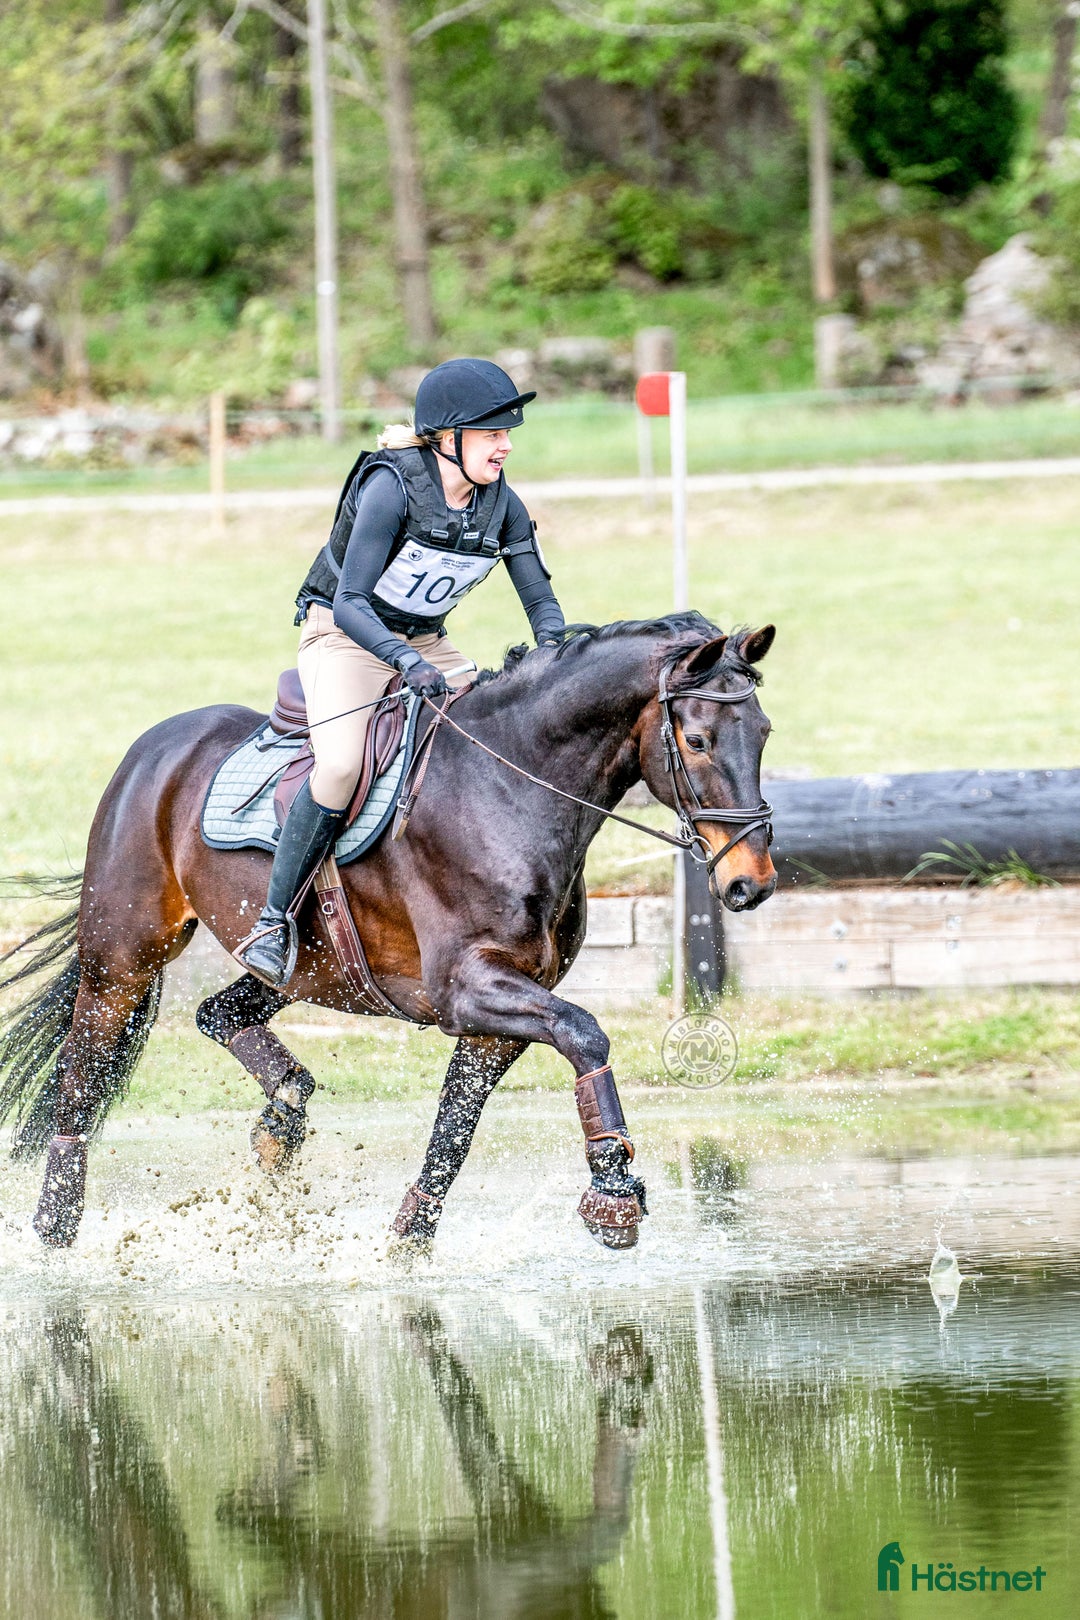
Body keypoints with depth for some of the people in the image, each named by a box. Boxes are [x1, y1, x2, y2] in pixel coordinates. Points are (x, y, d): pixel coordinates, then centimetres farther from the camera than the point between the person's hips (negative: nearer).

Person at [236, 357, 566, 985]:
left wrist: (553, 653, -24)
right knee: (343, 764, -30)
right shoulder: (392, 486, -24)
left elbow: (541, 600, -2)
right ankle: (274, 921, -22)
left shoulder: (501, 504, -6)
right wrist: (409, 664, -45)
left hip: (426, 643, 6)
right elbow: (350, 604, -29)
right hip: (344, 635, -6)